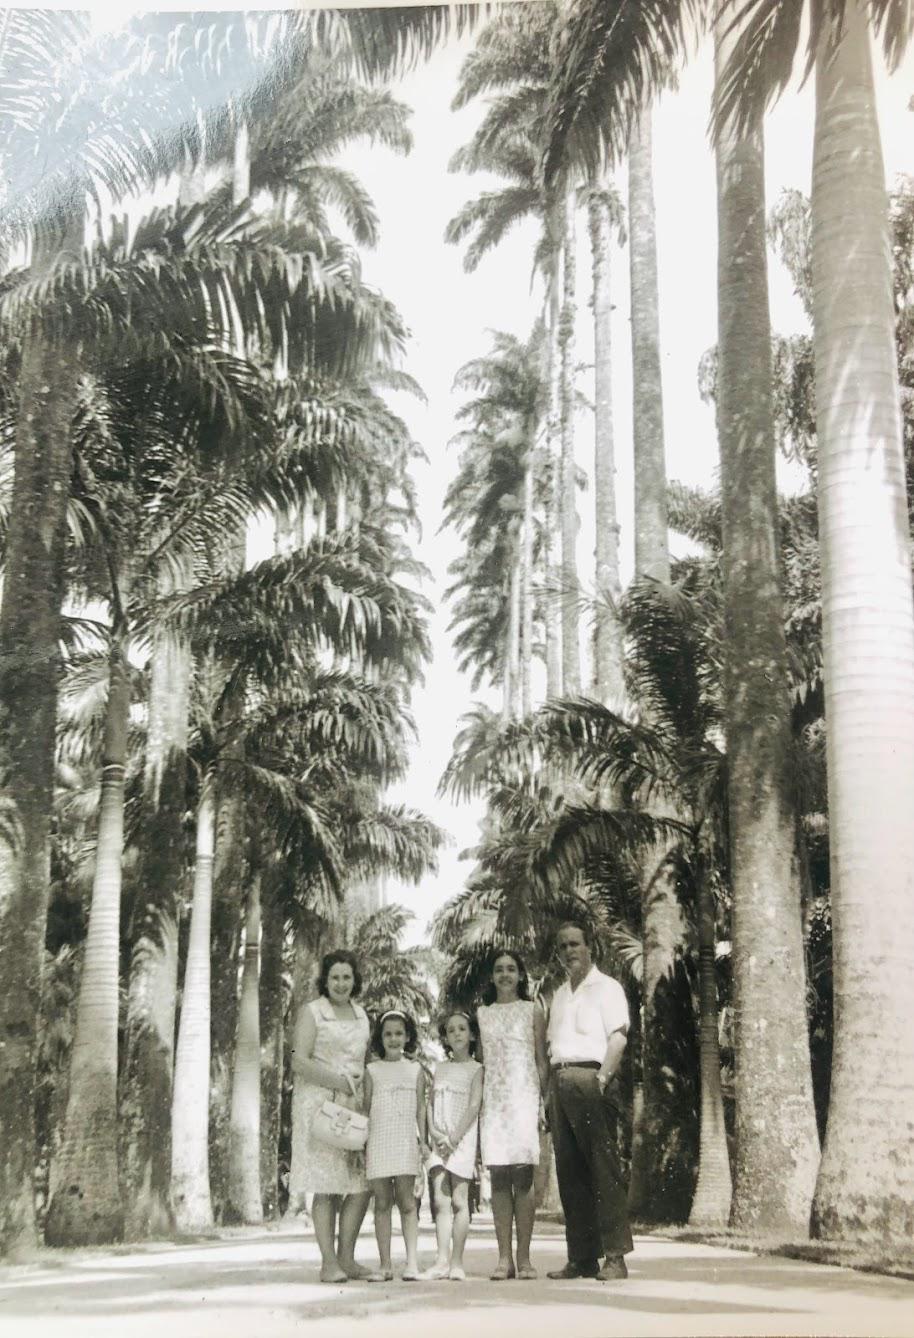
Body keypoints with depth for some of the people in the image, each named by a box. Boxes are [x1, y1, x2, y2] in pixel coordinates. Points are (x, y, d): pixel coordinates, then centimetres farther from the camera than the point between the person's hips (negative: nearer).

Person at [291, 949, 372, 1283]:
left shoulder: (361, 1013, 17)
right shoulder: (312, 1012, 0)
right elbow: (299, 1062, -7)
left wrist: (364, 1091, 6)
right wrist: (338, 1082, -14)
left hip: (357, 1105, 5)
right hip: (322, 1102, -5)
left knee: (362, 1184, 0)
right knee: (328, 1186, -6)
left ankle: (346, 1257, 9)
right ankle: (328, 1262, -1)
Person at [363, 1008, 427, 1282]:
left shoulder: (415, 1070, 9)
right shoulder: (372, 1070, 8)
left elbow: (421, 1109, 10)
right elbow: (365, 1109, 8)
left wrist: (423, 1141, 3)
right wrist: (361, 1146, 3)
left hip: (406, 1142, -1)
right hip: (378, 1142, 1)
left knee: (406, 1200, -7)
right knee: (382, 1203, 2)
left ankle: (412, 1262, -6)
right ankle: (385, 1265, 7)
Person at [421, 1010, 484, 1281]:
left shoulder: (476, 1069, 2)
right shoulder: (440, 1069, 15)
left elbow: (474, 1106, -8)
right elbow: (431, 1105, 11)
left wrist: (454, 1137, -15)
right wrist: (434, 1133, -6)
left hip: (462, 1139, -4)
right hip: (439, 1140, 4)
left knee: (459, 1201, -4)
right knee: (440, 1201, -3)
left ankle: (457, 1263, -1)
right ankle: (442, 1260, -4)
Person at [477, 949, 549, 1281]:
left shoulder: (532, 1011, 8)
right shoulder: (483, 1014, 14)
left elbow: (542, 1061, 5)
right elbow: (480, 1061, 13)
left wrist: (544, 1102, -4)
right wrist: (477, 1104, 3)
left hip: (524, 1098, -2)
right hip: (492, 1101, 2)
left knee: (522, 1178, -5)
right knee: (499, 1179, 0)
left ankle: (524, 1258, -1)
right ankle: (504, 1258, 3)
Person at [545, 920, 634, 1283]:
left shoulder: (606, 987, 2)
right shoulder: (560, 994, 23)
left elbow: (618, 1036, -8)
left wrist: (601, 1079, -18)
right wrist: (552, 1085, 11)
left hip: (590, 1079, -7)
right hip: (560, 1083, 7)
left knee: (602, 1168, -9)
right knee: (569, 1171, 5)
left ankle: (615, 1256, -9)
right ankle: (582, 1257, 9)